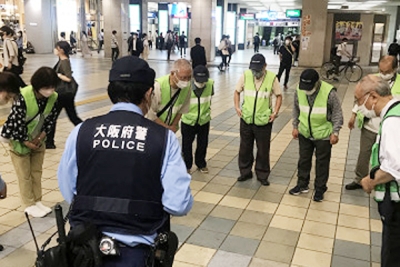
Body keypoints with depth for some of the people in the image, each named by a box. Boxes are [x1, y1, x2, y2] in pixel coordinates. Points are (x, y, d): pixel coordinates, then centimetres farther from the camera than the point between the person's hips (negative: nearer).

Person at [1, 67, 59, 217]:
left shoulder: (53, 97, -17)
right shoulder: (23, 97, -32)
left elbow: (51, 118, -4)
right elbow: (16, 122, -26)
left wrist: (41, 137, -11)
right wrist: (27, 142, -16)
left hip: (38, 139, 5)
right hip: (19, 140, -5)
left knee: (37, 172, 13)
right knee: (24, 175, 5)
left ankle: (37, 201, 26)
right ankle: (29, 205, 17)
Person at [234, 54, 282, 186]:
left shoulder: (272, 78, -12)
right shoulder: (245, 75, -7)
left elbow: (279, 96, 1)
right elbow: (237, 92, 7)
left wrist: (275, 112, -7)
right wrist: (237, 107, -3)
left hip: (264, 121, -2)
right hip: (246, 119, 2)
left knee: (263, 150, 10)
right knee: (244, 148, 14)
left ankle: (262, 175, 27)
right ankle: (245, 172, 33)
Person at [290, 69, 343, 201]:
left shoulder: (329, 92, -21)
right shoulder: (299, 90, -9)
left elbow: (337, 113, -11)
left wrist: (335, 132, -13)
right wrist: (295, 126, 5)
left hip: (323, 135, -3)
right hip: (304, 133, 4)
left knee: (322, 162, 9)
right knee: (303, 160, 15)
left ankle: (320, 189, 24)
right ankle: (302, 184, 32)